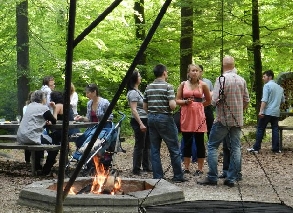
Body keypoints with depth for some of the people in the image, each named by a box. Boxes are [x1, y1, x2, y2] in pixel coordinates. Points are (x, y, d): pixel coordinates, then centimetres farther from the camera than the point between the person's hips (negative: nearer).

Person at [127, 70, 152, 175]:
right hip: (139, 121, -10)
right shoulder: (133, 93, -13)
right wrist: (141, 124, -24)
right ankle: (136, 169, 0)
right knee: (139, 145, -6)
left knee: (147, 145, 14)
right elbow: (134, 110, -19)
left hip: (145, 120, 10)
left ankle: (147, 166, 22)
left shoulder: (137, 91, 17)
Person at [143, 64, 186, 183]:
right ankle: (178, 176, 6)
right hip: (165, 118, -6)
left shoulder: (148, 88, 8)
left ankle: (157, 177, 7)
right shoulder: (168, 87, -10)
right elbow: (172, 105, -19)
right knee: (174, 149, 3)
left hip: (151, 118, 6)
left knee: (154, 150, 8)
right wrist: (174, 102, 3)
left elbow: (145, 106, 10)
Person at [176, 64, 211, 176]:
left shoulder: (202, 85, 2)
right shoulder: (183, 84, 5)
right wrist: (186, 102, -11)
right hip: (186, 116, 2)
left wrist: (198, 105, 5)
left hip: (198, 116, -1)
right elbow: (177, 100, 6)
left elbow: (208, 101, 12)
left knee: (199, 142, 1)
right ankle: (186, 168, 13)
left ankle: (200, 168, 7)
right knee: (187, 142, 6)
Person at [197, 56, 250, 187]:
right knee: (235, 148, 7)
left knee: (212, 146, 4)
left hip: (223, 119, -5)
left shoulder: (221, 79, -13)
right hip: (238, 120, 5)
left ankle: (212, 177, 0)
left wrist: (211, 99, 4)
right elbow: (246, 101, 10)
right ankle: (231, 179, 7)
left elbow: (215, 101, -18)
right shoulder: (242, 80, 5)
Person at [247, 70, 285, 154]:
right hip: (276, 112, 6)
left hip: (267, 112, -6)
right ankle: (276, 149, 4)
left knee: (260, 129, 0)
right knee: (275, 130, 7)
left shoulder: (267, 85, -7)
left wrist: (261, 111, -20)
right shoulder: (279, 87, 15)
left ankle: (256, 148, 0)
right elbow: (283, 100, 21)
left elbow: (264, 100, -16)